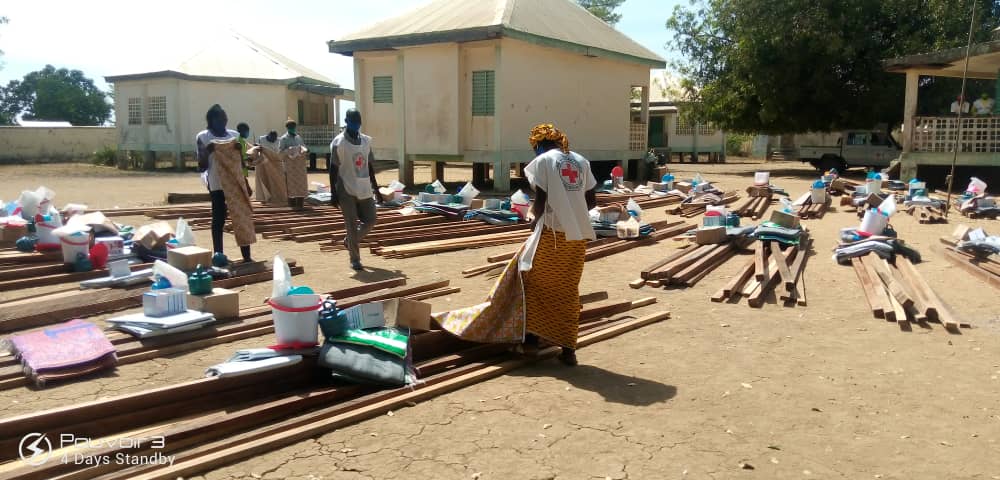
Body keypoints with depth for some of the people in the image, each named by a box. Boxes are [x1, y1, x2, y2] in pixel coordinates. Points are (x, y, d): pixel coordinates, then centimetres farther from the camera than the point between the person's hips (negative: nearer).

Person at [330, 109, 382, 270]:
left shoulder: (366, 141, 9)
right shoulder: (338, 142, -8)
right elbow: (333, 169, -7)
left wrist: (376, 188, 15)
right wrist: (333, 193, -11)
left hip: (364, 189, 6)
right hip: (346, 190, -5)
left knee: (370, 221, 6)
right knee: (352, 226, -2)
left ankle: (349, 241, 31)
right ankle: (355, 259, 9)